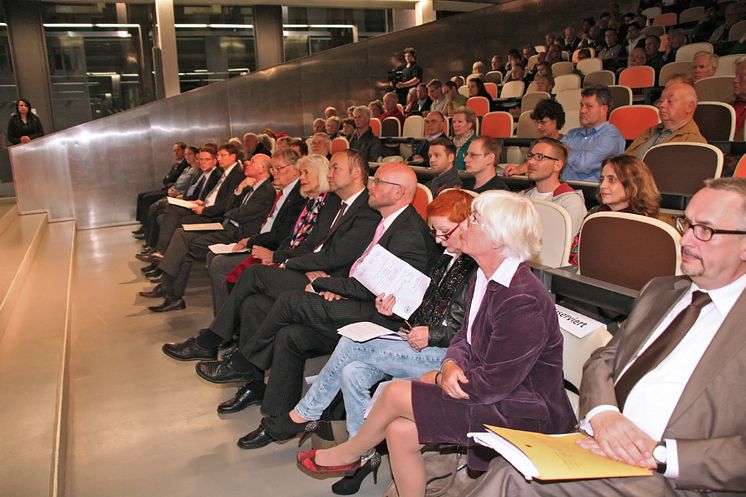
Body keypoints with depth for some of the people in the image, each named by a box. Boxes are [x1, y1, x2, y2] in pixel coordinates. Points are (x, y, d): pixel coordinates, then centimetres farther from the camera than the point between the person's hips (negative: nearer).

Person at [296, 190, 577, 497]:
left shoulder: (522, 302, -27)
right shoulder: (486, 276, 4)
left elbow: (491, 385, -24)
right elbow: (465, 339, 11)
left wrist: (441, 378, -9)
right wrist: (451, 366, -11)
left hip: (520, 414, -8)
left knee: (396, 393, -10)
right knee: (400, 431, -6)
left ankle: (349, 454, 19)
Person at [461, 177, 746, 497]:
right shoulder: (660, 291, 16)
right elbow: (603, 360, 12)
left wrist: (660, 454, -19)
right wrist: (601, 413, -8)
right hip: (599, 447, 5)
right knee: (507, 469, -20)